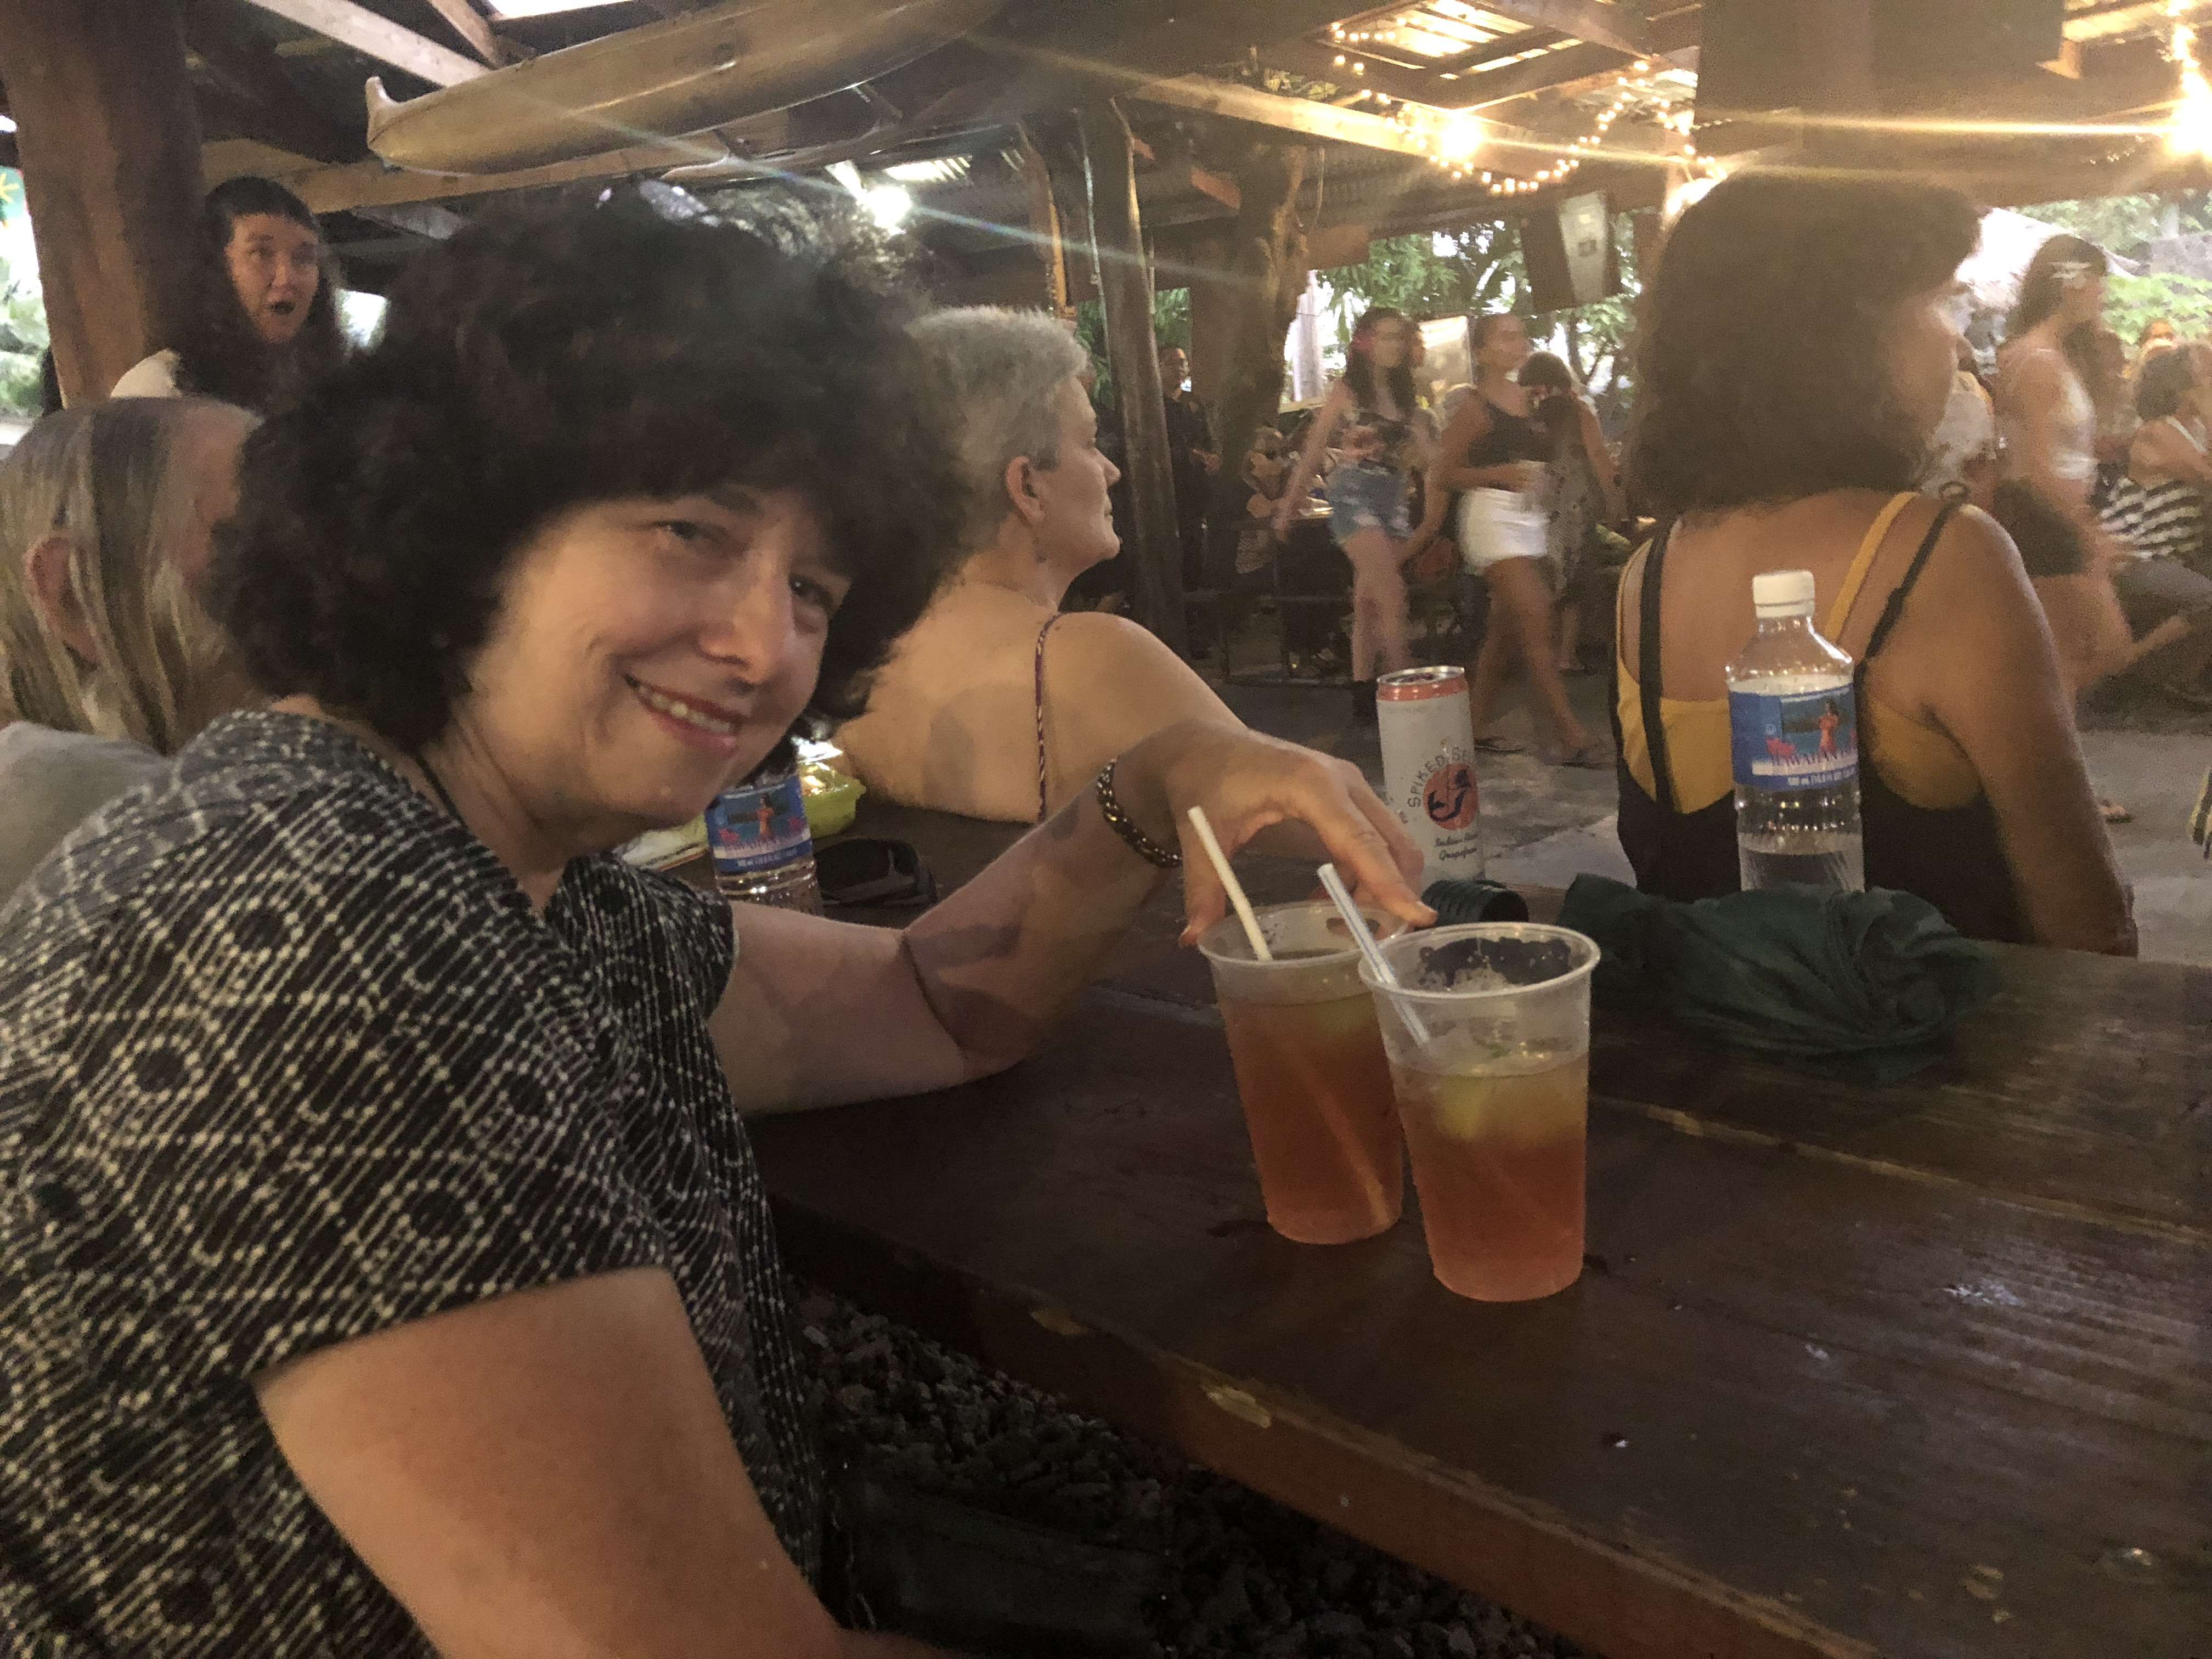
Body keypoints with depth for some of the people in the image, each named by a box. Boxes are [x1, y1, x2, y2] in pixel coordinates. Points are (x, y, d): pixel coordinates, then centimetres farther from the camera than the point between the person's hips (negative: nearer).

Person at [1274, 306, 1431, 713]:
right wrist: (1288, 506, -1)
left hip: (1396, 499, 5)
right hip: (1355, 493, -5)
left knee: (1369, 601, 5)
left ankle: (1363, 691, 7)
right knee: (1391, 594, -17)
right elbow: (1313, 451, 1)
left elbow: (1422, 461, 11)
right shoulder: (1347, 390, 1)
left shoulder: (1405, 395, 15)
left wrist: (1420, 429, -10)